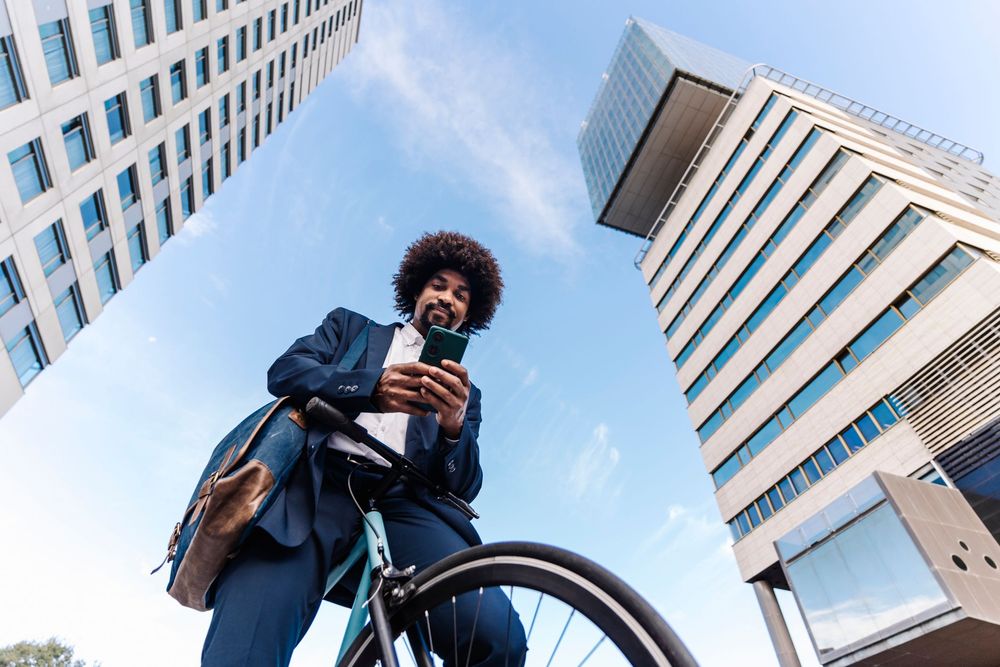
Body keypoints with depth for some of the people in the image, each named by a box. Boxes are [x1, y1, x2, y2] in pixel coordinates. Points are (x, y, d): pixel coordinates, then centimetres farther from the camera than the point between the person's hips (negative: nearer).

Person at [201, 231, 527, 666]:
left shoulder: (462, 390, 25)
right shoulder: (350, 327, 26)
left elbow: (464, 487, 11)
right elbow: (285, 371, 6)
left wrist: (453, 425, -12)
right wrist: (373, 388, -14)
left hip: (400, 505, 2)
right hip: (315, 488, -1)